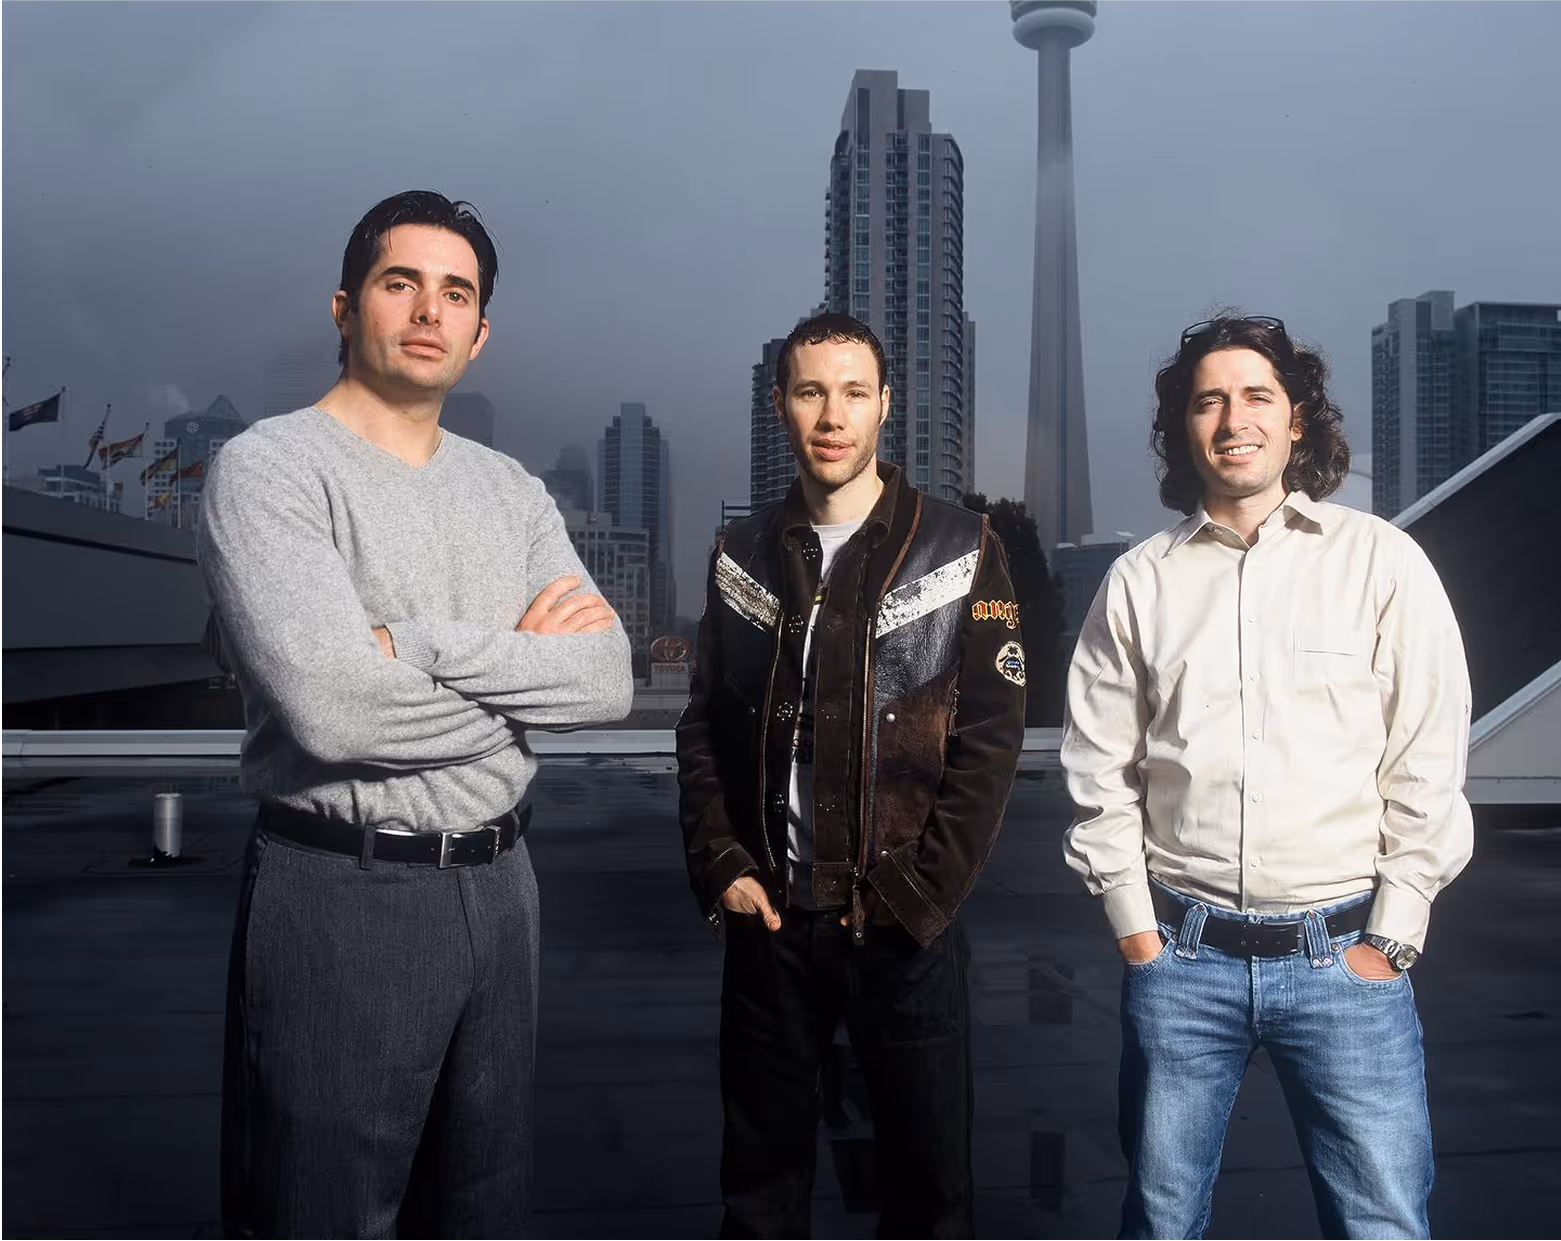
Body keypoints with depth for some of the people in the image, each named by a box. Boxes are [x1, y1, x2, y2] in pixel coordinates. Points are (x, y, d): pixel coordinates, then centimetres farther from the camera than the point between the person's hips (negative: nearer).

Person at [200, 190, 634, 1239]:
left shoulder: (510, 490, 9)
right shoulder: (269, 469, -10)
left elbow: (608, 679, -4)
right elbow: (331, 708, -24)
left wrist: (427, 645, -16)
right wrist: (525, 666, -10)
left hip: (498, 883, 6)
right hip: (342, 892, -6)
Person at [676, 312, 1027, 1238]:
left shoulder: (961, 550, -3)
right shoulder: (744, 554, 7)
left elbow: (993, 737, -6)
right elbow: (705, 728, 9)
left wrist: (919, 897, -11)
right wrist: (722, 868, -2)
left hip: (909, 926, -2)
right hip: (770, 920, 3)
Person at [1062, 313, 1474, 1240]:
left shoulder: (1382, 560, 0)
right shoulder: (1140, 581, 4)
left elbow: (1428, 764, -2)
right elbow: (1101, 769, 6)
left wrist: (1391, 937, -5)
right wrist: (1135, 926, 2)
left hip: (1344, 954, -1)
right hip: (1180, 955, 2)